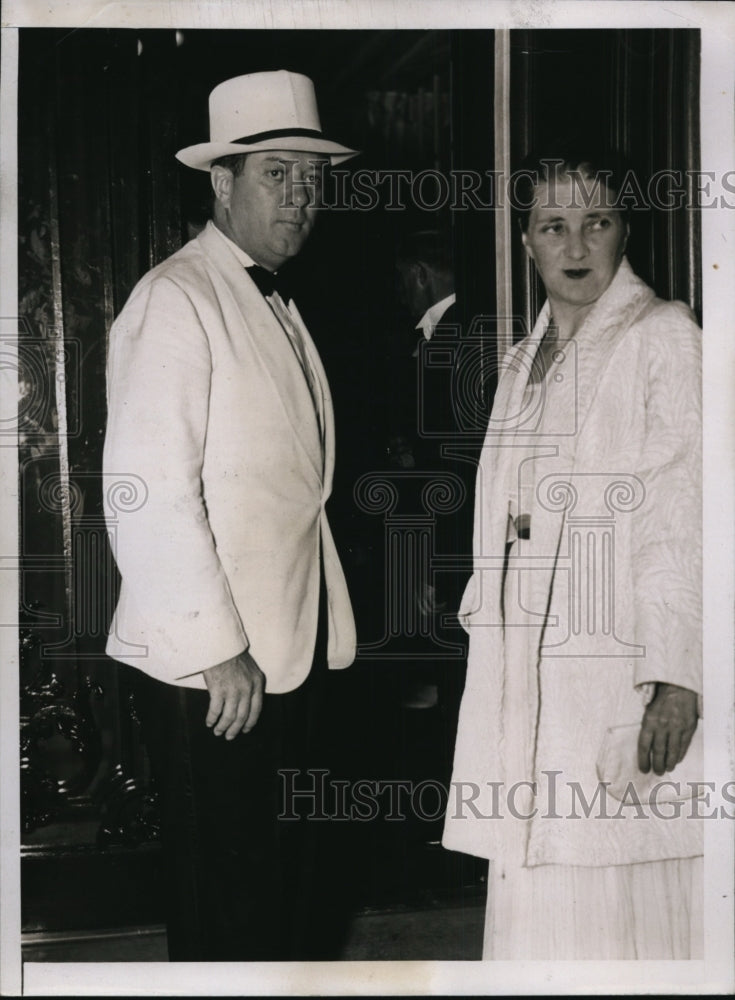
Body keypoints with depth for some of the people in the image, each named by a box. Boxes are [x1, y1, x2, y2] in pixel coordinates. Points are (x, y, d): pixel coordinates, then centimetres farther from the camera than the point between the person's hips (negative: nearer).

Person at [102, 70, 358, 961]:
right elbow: (145, 493, -20)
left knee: (285, 878, 19)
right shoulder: (174, 300, -13)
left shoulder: (276, 306, 16)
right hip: (208, 663, -8)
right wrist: (217, 649, -20)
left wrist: (319, 628, 10)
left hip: (292, 646, 9)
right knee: (222, 902, 2)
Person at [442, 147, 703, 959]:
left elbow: (687, 519, -11)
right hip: (525, 686, 6)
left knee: (619, 908, -5)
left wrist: (676, 678, -17)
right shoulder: (523, 362, 19)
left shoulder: (662, 337, -3)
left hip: (623, 680, -6)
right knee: (538, 907, 8)